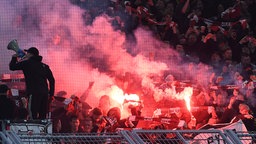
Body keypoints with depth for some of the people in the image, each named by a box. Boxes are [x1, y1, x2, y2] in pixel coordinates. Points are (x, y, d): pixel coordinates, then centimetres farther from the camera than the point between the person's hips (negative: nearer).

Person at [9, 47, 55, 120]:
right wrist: (51, 94, 18)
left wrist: (14, 58, 24)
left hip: (34, 93, -6)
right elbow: (52, 80, 15)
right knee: (43, 117, 7)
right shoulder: (44, 66, 18)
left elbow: (12, 67, 5)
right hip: (45, 93, 6)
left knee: (33, 116, -10)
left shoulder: (27, 63, 1)